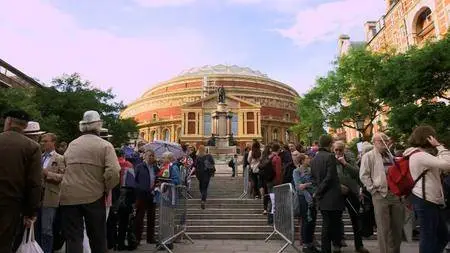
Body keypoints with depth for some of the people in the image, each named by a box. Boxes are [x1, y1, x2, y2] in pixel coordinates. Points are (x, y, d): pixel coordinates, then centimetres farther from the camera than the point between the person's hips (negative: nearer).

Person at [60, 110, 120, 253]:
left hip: (69, 196, 3)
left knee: (73, 238, 8)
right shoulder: (105, 145, -7)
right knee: (97, 238, 14)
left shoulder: (72, 144, 7)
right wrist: (105, 189, -2)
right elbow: (113, 173, -18)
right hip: (94, 196, -2)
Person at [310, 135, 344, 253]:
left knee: (326, 224, 14)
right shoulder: (330, 156, -13)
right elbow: (330, 177, -17)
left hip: (322, 198, 7)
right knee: (336, 223, 7)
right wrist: (319, 192, -8)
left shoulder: (314, 159, 9)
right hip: (332, 196, -7)